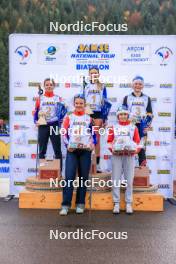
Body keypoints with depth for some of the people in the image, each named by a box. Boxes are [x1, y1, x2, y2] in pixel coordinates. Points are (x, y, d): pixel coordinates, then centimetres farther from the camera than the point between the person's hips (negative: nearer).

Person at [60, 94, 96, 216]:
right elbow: (64, 134, 5)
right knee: (69, 177, -7)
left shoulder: (89, 118, 11)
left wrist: (93, 144, -10)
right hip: (71, 150, -1)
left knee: (83, 177, 4)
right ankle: (65, 205, -2)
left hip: (86, 151, 1)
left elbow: (94, 134, 9)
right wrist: (67, 144, -12)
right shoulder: (68, 117, 10)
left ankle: (80, 204, 15)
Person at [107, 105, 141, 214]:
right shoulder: (113, 127, 11)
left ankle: (129, 204, 9)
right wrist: (113, 149, -12)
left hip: (130, 155, 0)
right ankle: (116, 203, 7)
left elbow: (137, 142, 6)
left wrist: (135, 150, -12)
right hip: (116, 155, 0)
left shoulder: (133, 127, 10)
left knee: (129, 180, 1)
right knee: (116, 180, -1)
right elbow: (110, 141, 7)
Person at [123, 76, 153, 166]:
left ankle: (143, 167, 3)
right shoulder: (127, 98, 9)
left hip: (142, 126, 1)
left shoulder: (147, 98, 12)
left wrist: (147, 126, -6)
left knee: (141, 146, -2)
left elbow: (150, 114, 8)